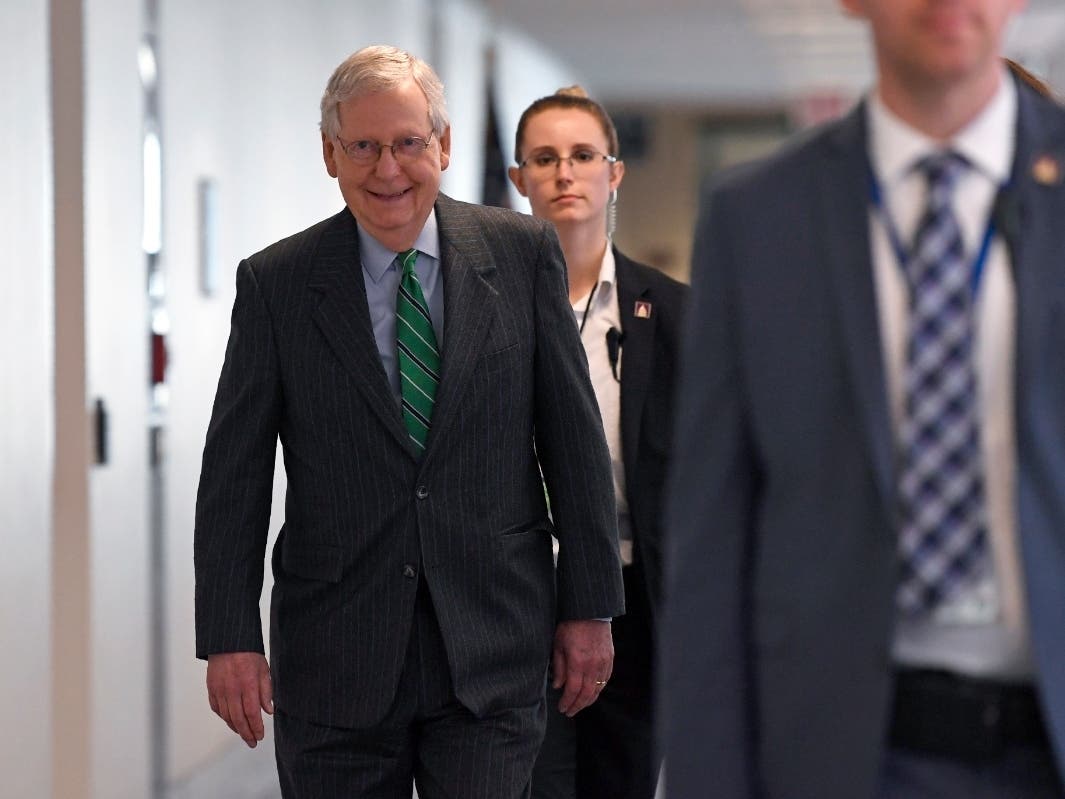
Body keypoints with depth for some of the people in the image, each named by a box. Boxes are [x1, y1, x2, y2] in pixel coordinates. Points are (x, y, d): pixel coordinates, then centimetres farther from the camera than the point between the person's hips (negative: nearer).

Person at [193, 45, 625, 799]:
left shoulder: (523, 253, 2)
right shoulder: (275, 283, 1)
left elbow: (574, 437, 4)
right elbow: (235, 473, 1)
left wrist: (590, 604, 3)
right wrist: (228, 637, -5)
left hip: (492, 644, 0)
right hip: (336, 650, 0)